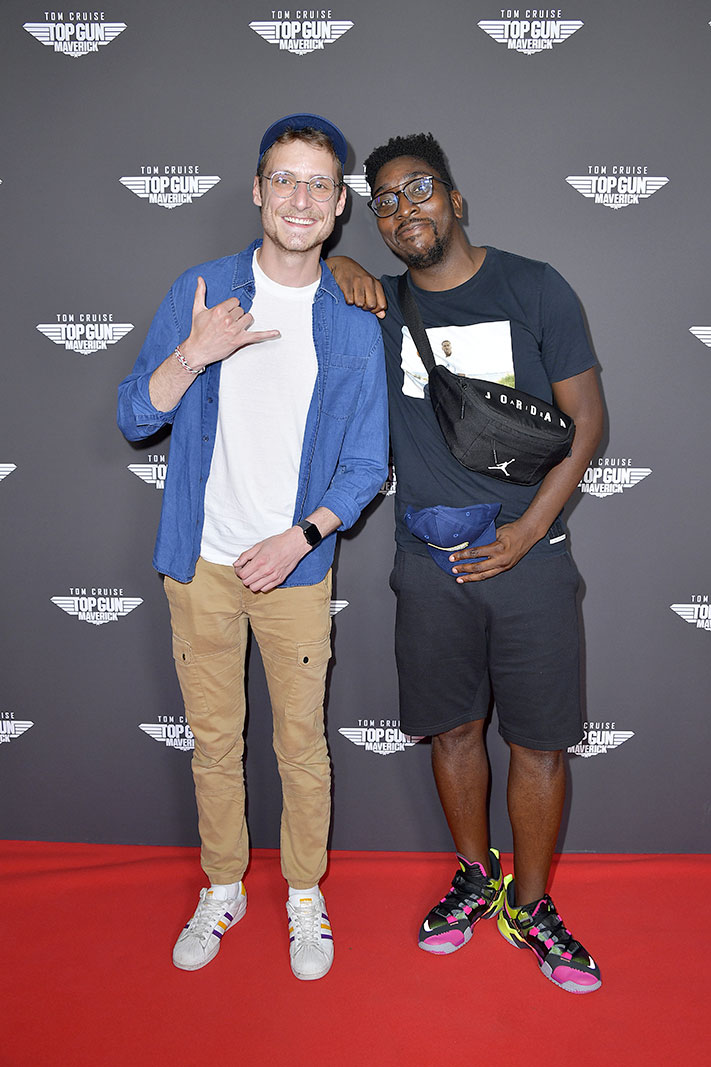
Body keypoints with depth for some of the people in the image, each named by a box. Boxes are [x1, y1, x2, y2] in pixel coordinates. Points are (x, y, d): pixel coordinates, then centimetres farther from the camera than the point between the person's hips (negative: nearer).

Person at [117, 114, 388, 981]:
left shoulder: (353, 329, -2)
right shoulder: (200, 293, -1)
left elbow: (366, 462, 0)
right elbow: (135, 418, -2)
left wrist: (300, 537, -14)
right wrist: (193, 355, -20)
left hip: (296, 566, -1)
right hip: (202, 562, 1)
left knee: (301, 744, 8)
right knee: (213, 740, 14)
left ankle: (305, 896, 31)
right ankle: (222, 889, 34)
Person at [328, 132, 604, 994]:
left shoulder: (534, 289, -1)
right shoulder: (377, 305, 6)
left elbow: (585, 417, -1)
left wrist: (529, 529, -10)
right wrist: (338, 266, -4)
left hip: (529, 556, -1)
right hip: (431, 564, 2)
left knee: (539, 741, 4)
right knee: (454, 728, 12)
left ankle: (529, 905, 24)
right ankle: (475, 877, 34)